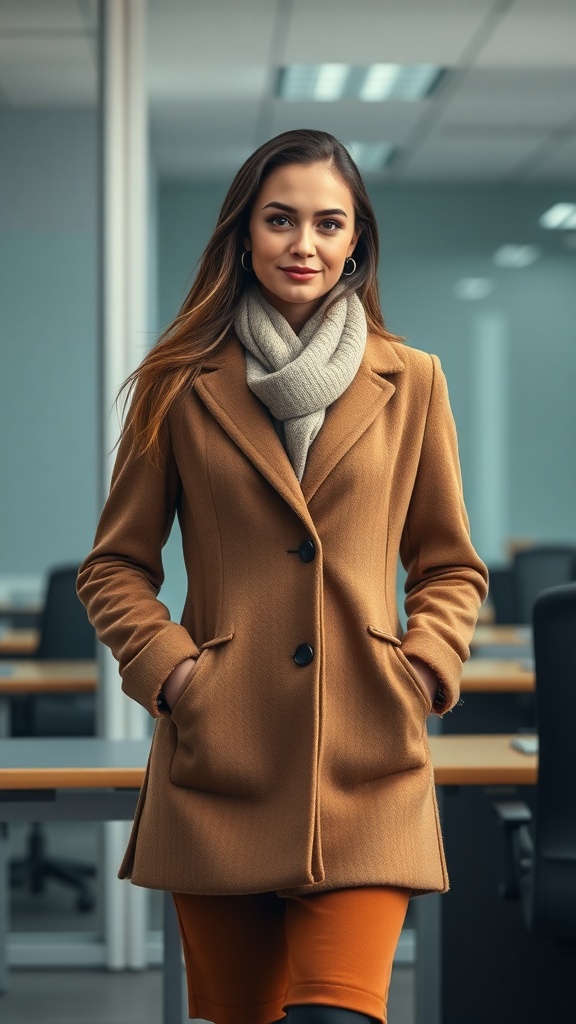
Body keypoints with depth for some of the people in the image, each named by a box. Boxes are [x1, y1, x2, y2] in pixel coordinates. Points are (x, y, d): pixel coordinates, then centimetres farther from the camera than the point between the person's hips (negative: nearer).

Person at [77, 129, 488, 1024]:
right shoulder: (181, 386, 7)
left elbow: (452, 568, 15)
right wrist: (168, 671, -4)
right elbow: (114, 566, 11)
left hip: (366, 770, 0)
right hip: (220, 765, 0)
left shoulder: (411, 384, 9)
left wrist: (421, 672, -2)